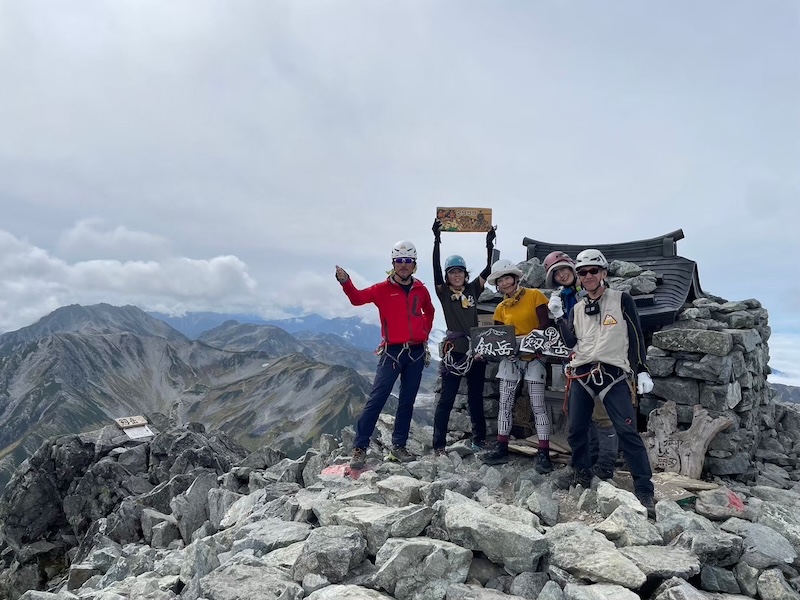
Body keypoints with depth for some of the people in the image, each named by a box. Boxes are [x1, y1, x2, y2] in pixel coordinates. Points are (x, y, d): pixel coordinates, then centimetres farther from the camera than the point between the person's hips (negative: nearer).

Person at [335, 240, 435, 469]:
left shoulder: (421, 290, 8)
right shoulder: (383, 289, -2)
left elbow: (429, 312, 27)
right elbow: (358, 298, -16)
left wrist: (425, 332, 14)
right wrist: (345, 282, -34)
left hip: (416, 352, 4)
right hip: (392, 352, -4)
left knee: (407, 402, 10)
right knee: (376, 399, -8)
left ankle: (398, 446, 20)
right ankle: (359, 448, -3)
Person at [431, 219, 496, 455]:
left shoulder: (473, 289, 10)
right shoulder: (443, 292, 1)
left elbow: (488, 270, 3)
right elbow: (436, 269, -11)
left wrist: (489, 243, -6)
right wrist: (437, 240, -20)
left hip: (475, 349, 3)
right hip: (454, 350, -3)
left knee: (475, 397, 13)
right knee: (446, 398, -2)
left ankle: (479, 438, 24)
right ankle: (439, 444, 1)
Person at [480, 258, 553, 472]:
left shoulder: (534, 295, -6)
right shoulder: (501, 308, 9)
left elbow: (545, 325, -11)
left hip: (533, 357, -5)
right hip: (510, 358, 5)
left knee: (538, 405, -4)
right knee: (505, 403, 5)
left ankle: (543, 453, 1)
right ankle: (502, 448, 15)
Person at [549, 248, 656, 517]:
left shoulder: (622, 300, 1)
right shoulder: (577, 308, 14)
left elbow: (636, 337, 0)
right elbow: (571, 342, 2)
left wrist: (642, 371, -5)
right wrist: (558, 316, -7)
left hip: (613, 375, -4)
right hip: (582, 375, 5)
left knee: (628, 432, -11)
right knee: (576, 430, 10)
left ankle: (644, 490, -3)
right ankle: (582, 473, 32)